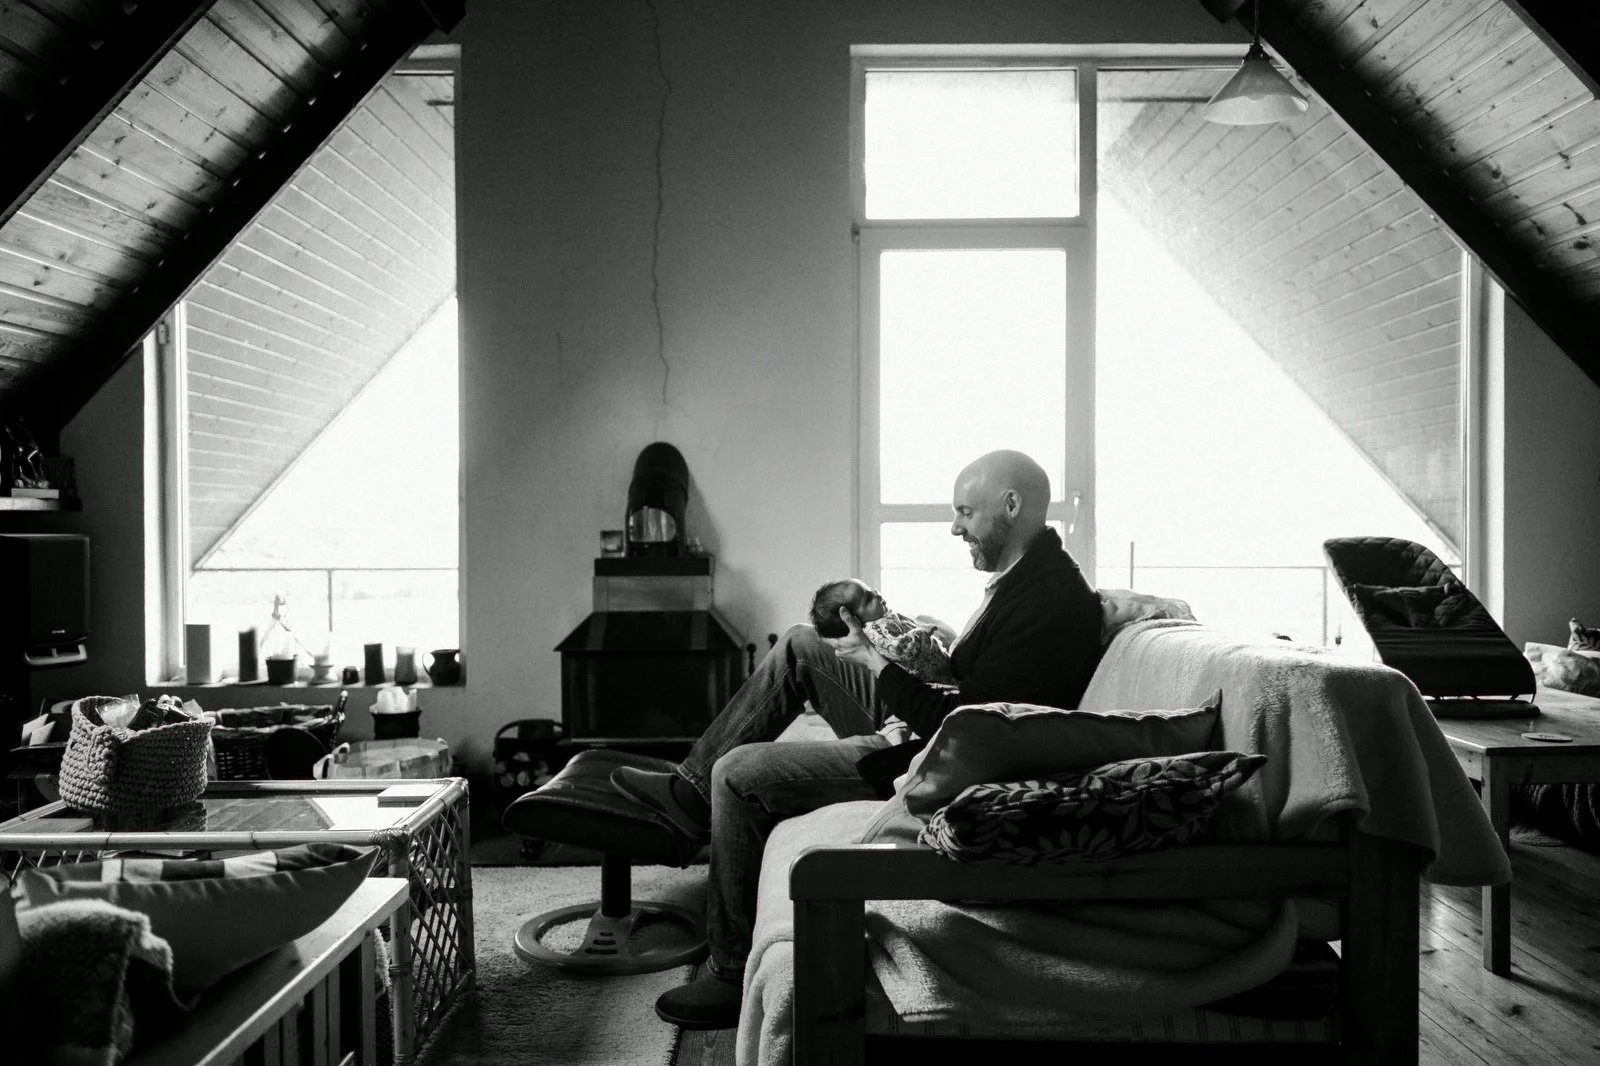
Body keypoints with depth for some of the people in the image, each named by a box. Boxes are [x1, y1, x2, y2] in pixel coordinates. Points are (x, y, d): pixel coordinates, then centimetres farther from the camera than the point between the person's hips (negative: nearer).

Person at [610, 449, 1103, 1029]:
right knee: (799, 644, 17)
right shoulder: (1022, 574, 8)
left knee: (737, 774, -13)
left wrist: (875, 663, -18)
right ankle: (693, 791, 20)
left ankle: (735, 974, 0)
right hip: (919, 728, 11)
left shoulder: (1053, 601, -24)